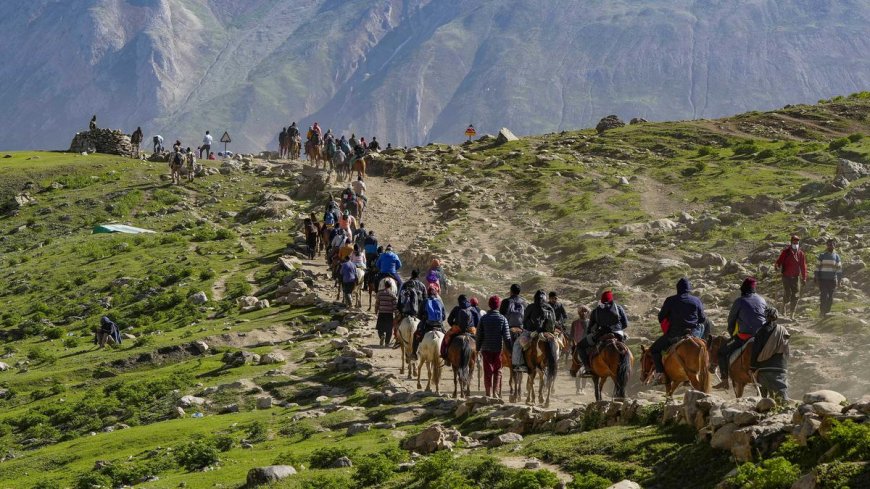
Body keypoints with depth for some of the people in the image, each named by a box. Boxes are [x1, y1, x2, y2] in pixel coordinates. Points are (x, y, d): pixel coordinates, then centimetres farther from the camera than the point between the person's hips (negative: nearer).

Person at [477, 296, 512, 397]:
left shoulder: (483, 318, -2)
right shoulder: (503, 319, -6)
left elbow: (479, 335, 0)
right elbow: (506, 336, -7)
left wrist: (478, 348, 8)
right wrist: (509, 349, -1)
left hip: (486, 348, 1)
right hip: (498, 348, -1)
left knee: (487, 371, 6)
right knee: (498, 371, 10)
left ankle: (488, 393, 6)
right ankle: (495, 392, 4)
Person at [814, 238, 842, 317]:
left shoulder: (836, 257, 9)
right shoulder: (822, 256, 6)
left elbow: (839, 269, 9)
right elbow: (817, 268, 5)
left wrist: (839, 280, 2)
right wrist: (816, 279, -1)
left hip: (832, 280, 2)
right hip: (823, 279, -2)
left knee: (830, 297, 3)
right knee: (823, 296, -9)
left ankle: (827, 312, 11)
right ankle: (822, 312, -8)